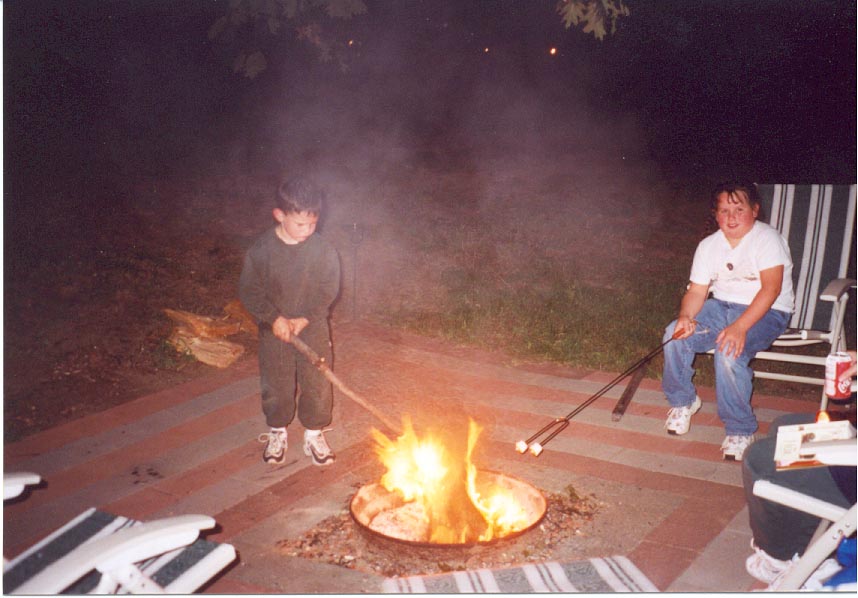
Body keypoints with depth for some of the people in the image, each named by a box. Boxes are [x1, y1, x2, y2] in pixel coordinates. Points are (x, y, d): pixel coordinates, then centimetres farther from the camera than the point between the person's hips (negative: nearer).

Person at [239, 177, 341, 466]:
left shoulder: (325, 251, -13)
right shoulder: (261, 250, -14)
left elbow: (329, 291, -7)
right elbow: (249, 291, -8)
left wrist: (305, 319, -17)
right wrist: (274, 318, -17)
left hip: (313, 329, 0)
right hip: (274, 331, 0)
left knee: (318, 385, 9)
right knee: (276, 386, 14)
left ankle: (314, 435, 31)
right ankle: (277, 433, 38)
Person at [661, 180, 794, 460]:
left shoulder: (768, 239, -13)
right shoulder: (708, 246, 4)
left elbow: (771, 289, -23)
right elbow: (697, 291, 0)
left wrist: (740, 327, -35)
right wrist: (685, 317, -23)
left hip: (766, 312, -5)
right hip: (721, 306, 6)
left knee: (729, 352, -32)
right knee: (675, 335, -18)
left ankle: (740, 430, -13)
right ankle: (682, 401, 8)